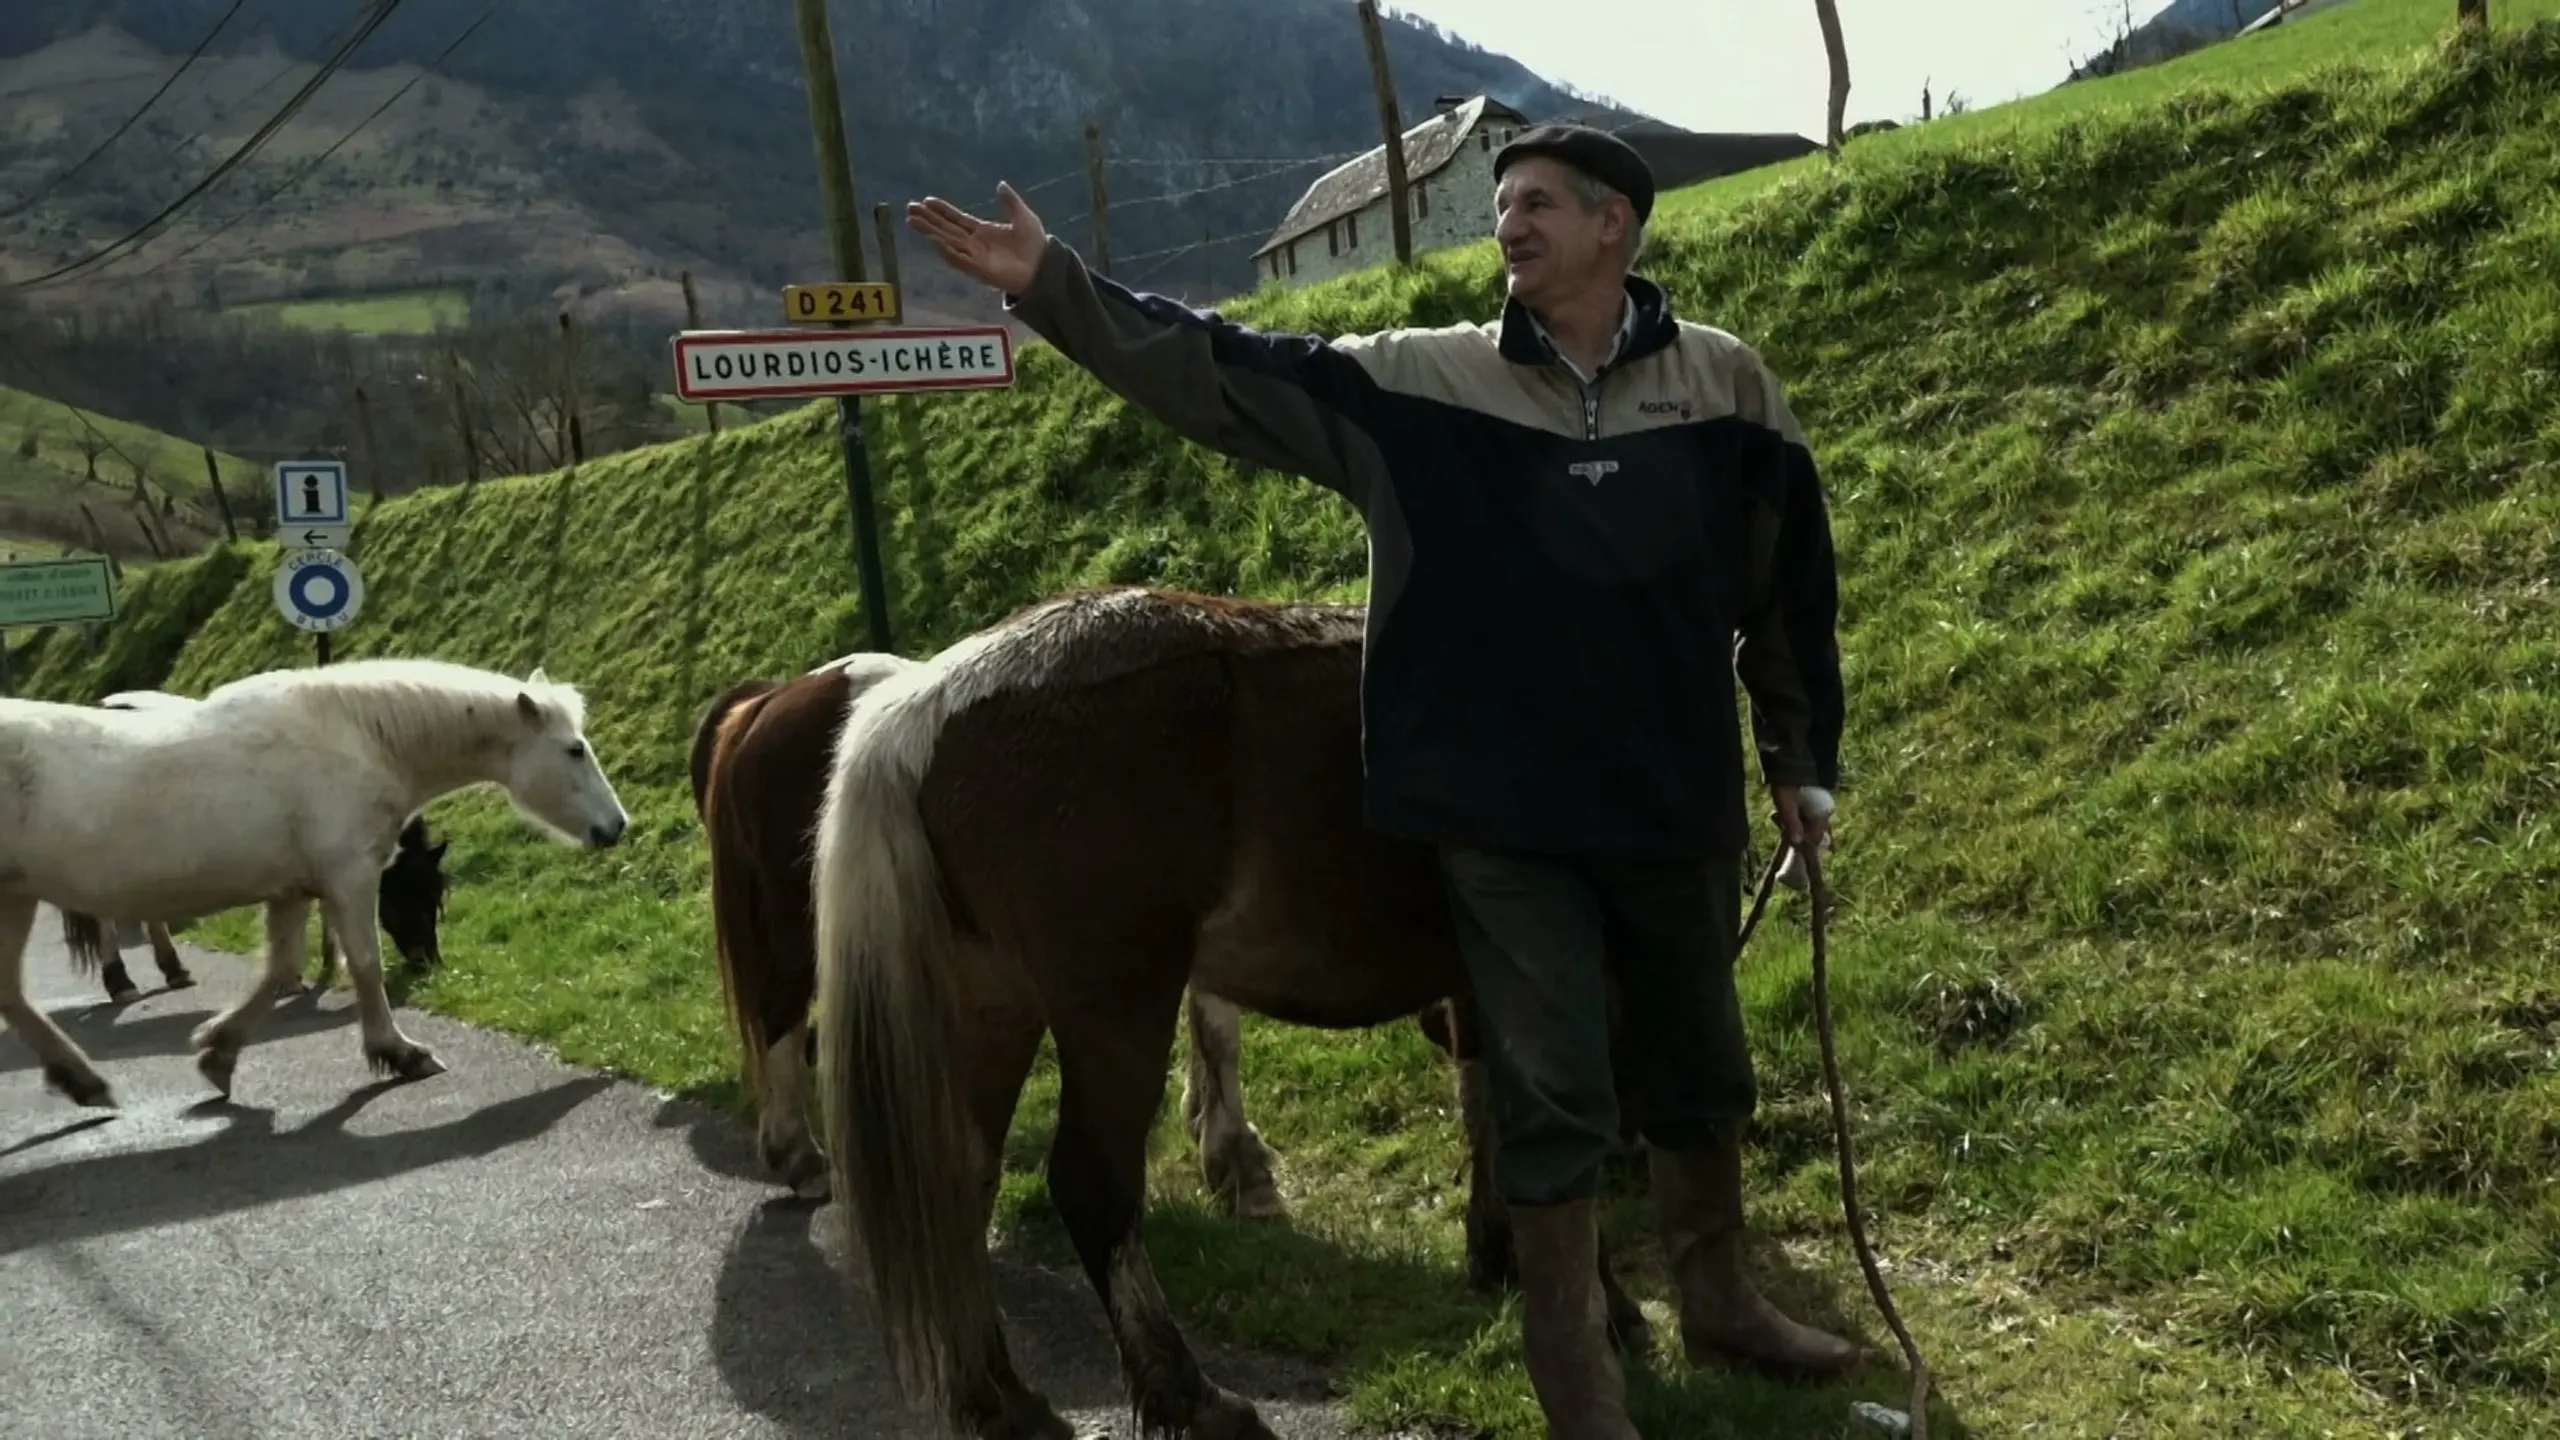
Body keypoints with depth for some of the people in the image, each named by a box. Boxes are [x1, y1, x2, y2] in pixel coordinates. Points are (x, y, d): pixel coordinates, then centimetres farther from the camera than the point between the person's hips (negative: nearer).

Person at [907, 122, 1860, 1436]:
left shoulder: (1724, 382, -2)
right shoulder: (1414, 382, -4)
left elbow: (1791, 580, 6)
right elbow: (1215, 372, -8)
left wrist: (1802, 762, 10)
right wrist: (1052, 286, -18)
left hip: (1675, 808, 2)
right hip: (1503, 820, -2)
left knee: (1700, 1071, 19)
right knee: (1552, 1100, 2)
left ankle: (1717, 1300, 42)